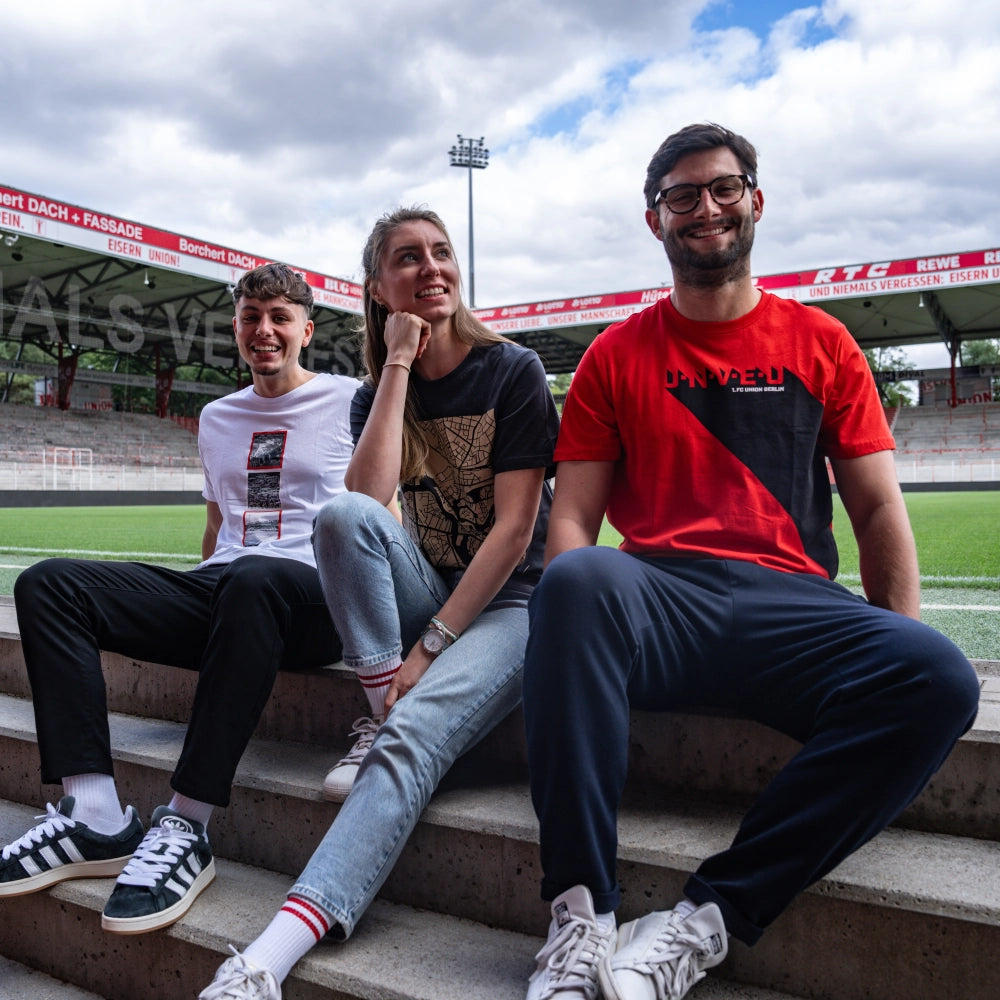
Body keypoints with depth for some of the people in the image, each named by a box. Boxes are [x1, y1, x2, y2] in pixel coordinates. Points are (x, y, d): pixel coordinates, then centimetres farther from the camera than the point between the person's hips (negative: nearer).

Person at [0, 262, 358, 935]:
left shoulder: (350, 399, 9)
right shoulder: (218, 417, 26)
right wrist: (187, 606, 20)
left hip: (314, 597, -6)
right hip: (217, 596, 6)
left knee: (252, 579, -42)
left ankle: (185, 827, -34)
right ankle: (95, 816, -23)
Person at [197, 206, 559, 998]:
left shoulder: (514, 372, -4)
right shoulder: (379, 392, 9)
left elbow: (515, 529, -12)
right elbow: (367, 503, -13)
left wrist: (430, 646, -18)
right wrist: (397, 365, -12)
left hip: (508, 599, -4)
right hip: (425, 590, 4)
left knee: (415, 732, -32)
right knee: (342, 513, -27)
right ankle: (384, 709, -18)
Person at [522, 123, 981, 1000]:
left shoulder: (820, 344, 18)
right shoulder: (617, 356, 15)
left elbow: (878, 508, 13)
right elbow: (571, 518, 8)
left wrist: (901, 651, -2)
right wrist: (580, 623, -13)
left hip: (791, 603, 1)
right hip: (660, 598, -1)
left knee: (941, 678, -28)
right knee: (577, 579, -35)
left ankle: (710, 920, -24)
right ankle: (582, 915, -29)